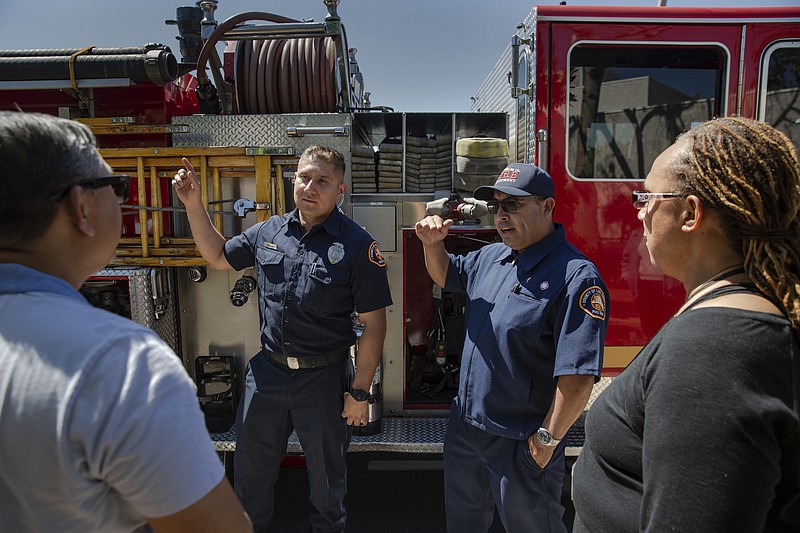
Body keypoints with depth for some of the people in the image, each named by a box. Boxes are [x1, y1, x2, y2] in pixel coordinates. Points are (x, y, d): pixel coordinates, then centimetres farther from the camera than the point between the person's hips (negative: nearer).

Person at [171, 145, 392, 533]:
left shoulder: (357, 245, -14)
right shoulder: (269, 232, 1)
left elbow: (373, 323, -13)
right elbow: (218, 256, 16)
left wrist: (360, 391, -13)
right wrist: (193, 204, 5)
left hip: (324, 377, -4)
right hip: (267, 370, 4)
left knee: (326, 475, 17)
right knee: (250, 469, 21)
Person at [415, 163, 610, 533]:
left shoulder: (576, 276, -23)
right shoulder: (490, 257, 3)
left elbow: (578, 375, -25)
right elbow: (445, 275, 22)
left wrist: (547, 440, -20)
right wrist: (433, 243, 1)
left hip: (520, 444, -7)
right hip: (464, 427, 8)